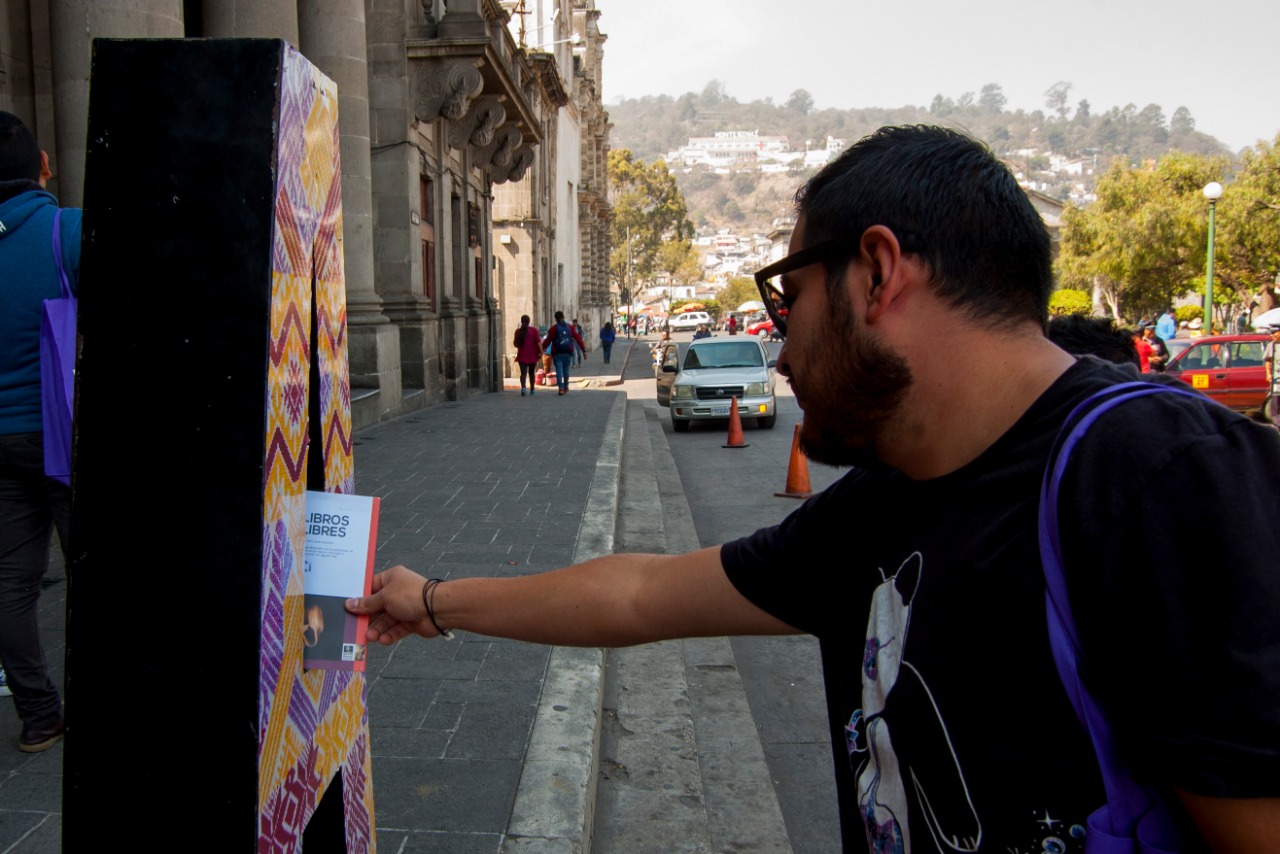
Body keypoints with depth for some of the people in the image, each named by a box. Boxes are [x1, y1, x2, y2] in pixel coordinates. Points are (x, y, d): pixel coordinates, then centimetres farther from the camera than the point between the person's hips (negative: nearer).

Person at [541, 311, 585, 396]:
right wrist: (583, 348, 5)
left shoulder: (554, 328, -4)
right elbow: (578, 338, 2)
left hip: (557, 354, -3)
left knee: (559, 370, -5)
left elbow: (548, 340, -8)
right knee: (566, 370, 17)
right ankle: (566, 387, 26)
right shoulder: (570, 327, 6)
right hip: (567, 353, 3)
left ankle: (561, 387, -18)